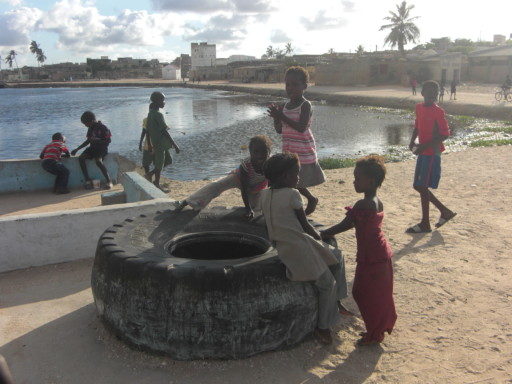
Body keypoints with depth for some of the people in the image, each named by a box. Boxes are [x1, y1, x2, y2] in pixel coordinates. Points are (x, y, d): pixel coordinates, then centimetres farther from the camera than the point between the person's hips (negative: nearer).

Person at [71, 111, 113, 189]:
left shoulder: (102, 128, -10)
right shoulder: (91, 128, 11)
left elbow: (108, 141, -11)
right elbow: (88, 141, 20)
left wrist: (97, 140, -23)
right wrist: (77, 149, 16)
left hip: (102, 148, -7)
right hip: (92, 148, 7)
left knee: (98, 161, -35)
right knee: (81, 158, -18)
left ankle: (108, 181, -28)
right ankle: (88, 180, -17)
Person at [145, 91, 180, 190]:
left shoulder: (150, 113, 10)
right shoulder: (158, 115, -19)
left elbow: (147, 130, 15)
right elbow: (164, 131, -22)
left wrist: (149, 145, 22)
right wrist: (175, 145, -20)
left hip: (155, 142, 9)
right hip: (160, 144, -9)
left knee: (168, 160, 17)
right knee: (159, 164, 2)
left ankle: (150, 174, 19)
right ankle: (157, 184, 13)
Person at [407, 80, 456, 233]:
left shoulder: (438, 112, -14)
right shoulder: (419, 107, 8)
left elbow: (445, 134, -15)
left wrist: (424, 146, -21)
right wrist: (412, 141, 3)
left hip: (432, 153, -8)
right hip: (423, 152, 8)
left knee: (422, 186, -6)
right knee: (419, 186, 11)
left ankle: (425, 224, 6)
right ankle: (445, 212, 25)